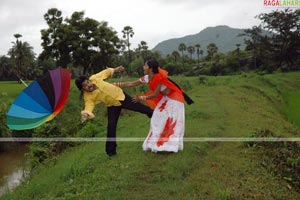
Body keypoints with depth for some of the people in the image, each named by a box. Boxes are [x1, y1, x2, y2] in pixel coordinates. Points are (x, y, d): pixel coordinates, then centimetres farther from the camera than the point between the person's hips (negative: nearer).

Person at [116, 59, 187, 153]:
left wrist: (141, 98, -15)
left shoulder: (159, 78, -29)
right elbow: (132, 84, 0)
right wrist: (118, 84, -2)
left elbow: (155, 95, -23)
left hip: (174, 99, -8)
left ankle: (170, 146, -3)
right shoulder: (147, 78, -6)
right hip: (165, 99, 8)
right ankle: (158, 144, 15)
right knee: (159, 120, 6)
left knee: (171, 122, -10)